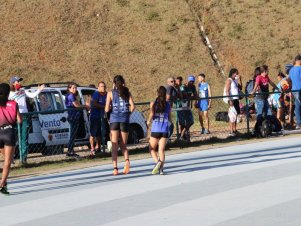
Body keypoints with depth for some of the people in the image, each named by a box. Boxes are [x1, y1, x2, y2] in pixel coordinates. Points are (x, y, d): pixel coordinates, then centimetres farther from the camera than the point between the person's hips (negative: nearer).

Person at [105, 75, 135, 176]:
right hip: (125, 120, 1)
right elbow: (132, 106, -4)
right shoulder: (127, 92, 7)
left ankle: (115, 168, -10)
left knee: (114, 146, 1)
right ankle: (127, 160, -17)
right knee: (123, 145, 12)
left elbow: (106, 109, -2)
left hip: (114, 119, -1)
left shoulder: (111, 93, 3)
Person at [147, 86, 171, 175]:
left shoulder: (153, 104, -2)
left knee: (152, 149, 11)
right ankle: (161, 168, -12)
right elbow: (169, 118, 11)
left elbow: (151, 114, -13)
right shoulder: (168, 104, 5)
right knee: (161, 150, 3)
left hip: (155, 129, -2)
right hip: (165, 130, 2)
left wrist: (148, 121, 7)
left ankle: (158, 162, -15)